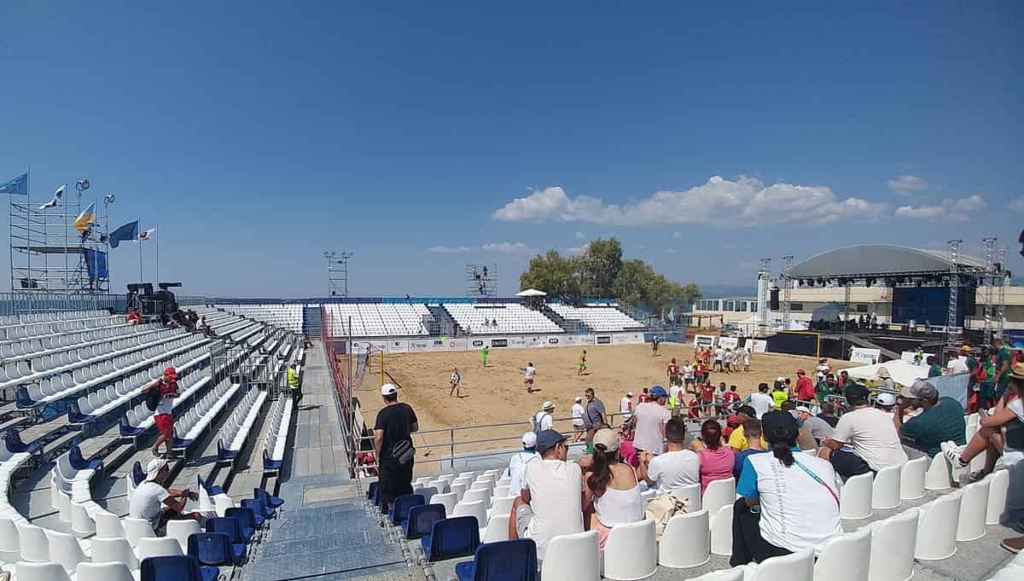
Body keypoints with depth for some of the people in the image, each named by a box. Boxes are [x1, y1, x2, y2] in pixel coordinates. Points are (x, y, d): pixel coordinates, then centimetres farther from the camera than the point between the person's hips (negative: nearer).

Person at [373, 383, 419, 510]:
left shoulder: (383, 413, -19)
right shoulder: (407, 408, -4)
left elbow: (378, 438, -23)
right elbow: (415, 428, 8)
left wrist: (377, 454, -8)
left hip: (390, 456, -5)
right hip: (407, 454, 5)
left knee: (387, 489, 10)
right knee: (406, 486, 20)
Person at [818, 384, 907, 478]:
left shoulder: (848, 417, -6)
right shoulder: (884, 414, 15)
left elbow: (835, 445, 1)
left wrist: (827, 442, 23)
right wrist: (850, 441, 42)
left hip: (876, 469, -8)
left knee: (825, 453, 1)